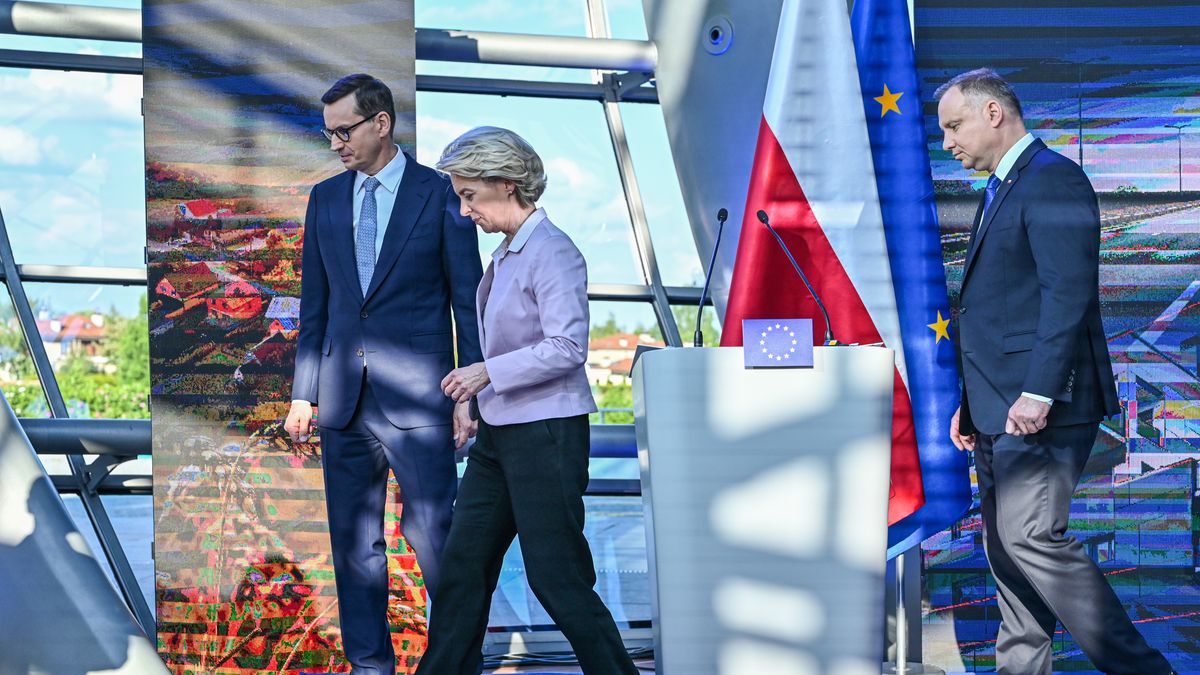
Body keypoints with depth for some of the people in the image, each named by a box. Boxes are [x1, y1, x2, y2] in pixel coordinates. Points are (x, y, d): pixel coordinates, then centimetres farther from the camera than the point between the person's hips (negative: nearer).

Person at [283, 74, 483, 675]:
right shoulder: (326, 198, 11)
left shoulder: (441, 195, -2)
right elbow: (314, 304, 14)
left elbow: (469, 303, -2)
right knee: (354, 540, 8)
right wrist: (303, 393, 9)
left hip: (417, 398, -5)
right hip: (345, 399, 5)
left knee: (433, 535, -4)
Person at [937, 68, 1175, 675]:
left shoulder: (1053, 180, -10)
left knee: (1031, 538, -15)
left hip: (1042, 407, -10)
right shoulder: (1002, 190, 21)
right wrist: (972, 401, 20)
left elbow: (1069, 294, -20)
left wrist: (1038, 393, -25)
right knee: (1005, 546, 9)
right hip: (1000, 410, 10)